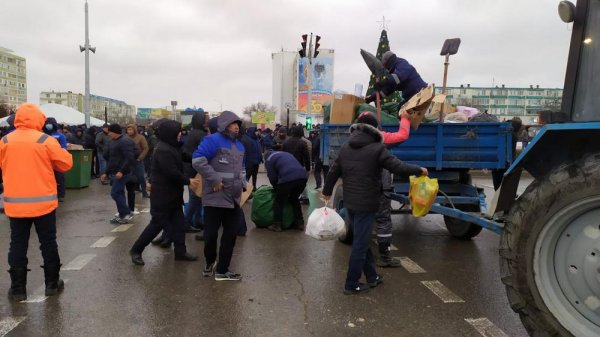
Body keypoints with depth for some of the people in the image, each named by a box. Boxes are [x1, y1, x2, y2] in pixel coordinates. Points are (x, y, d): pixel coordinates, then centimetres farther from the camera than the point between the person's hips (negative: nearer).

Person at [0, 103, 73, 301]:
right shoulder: (45, 141, -10)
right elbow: (66, 164, -4)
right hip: (43, 202, -2)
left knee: (18, 245, 10)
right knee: (48, 243, 9)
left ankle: (17, 289, 15)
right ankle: (52, 284, 18)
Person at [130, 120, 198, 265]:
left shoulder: (170, 147, 11)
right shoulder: (163, 150, -21)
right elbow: (172, 173, -24)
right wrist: (188, 181, -13)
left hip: (173, 194, 10)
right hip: (163, 195, -10)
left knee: (179, 223, 10)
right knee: (157, 223, -1)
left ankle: (180, 252, 17)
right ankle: (136, 250, 12)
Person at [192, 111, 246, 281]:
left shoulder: (239, 146, 17)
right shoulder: (213, 140, -10)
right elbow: (197, 160, -20)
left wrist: (242, 182, 12)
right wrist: (214, 179, -20)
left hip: (234, 199, 8)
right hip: (215, 197, -7)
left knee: (231, 234, 8)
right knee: (211, 233, 1)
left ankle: (222, 270, 19)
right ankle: (210, 261, 30)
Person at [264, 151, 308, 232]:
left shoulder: (269, 160, 19)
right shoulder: (286, 154, 38)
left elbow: (272, 177, 11)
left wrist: (276, 187, 32)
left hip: (287, 178, -6)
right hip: (302, 176, 6)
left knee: (279, 202, 13)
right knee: (294, 200, 26)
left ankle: (277, 225, 14)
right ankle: (300, 223, 28)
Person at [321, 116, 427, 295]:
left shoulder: (345, 147, 7)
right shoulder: (376, 148, -12)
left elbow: (333, 172, 13)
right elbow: (398, 167, -13)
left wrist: (327, 191, 26)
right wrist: (419, 170, 3)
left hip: (349, 202, 7)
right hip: (366, 204, -7)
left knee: (362, 240, 19)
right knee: (360, 244, 2)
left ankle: (372, 276, 29)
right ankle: (351, 285, 9)